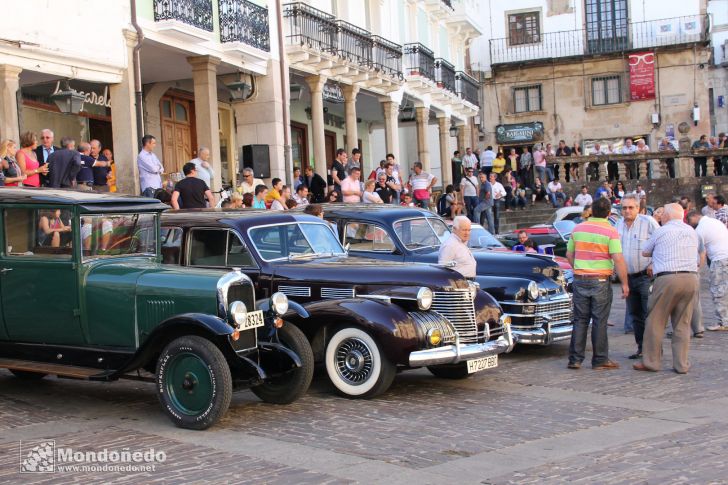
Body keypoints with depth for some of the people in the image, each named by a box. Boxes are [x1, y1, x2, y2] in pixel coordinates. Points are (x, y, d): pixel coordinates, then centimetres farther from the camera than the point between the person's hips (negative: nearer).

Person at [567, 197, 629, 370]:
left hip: (579, 279, 4)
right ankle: (600, 360, 10)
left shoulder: (578, 228, 4)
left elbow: (569, 254, 12)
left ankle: (575, 359, 10)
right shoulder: (610, 231, -10)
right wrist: (624, 283, -8)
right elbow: (618, 259, -14)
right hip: (601, 281, -4)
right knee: (599, 321, 4)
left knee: (580, 320, 10)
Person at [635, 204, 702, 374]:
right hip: (691, 279, 5)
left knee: (655, 322, 4)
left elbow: (644, 252, 15)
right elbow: (698, 260, 22)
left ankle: (651, 361, 7)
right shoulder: (692, 232, 15)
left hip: (667, 279, -5)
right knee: (683, 325, 9)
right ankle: (681, 364, 10)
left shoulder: (661, 232, 1)